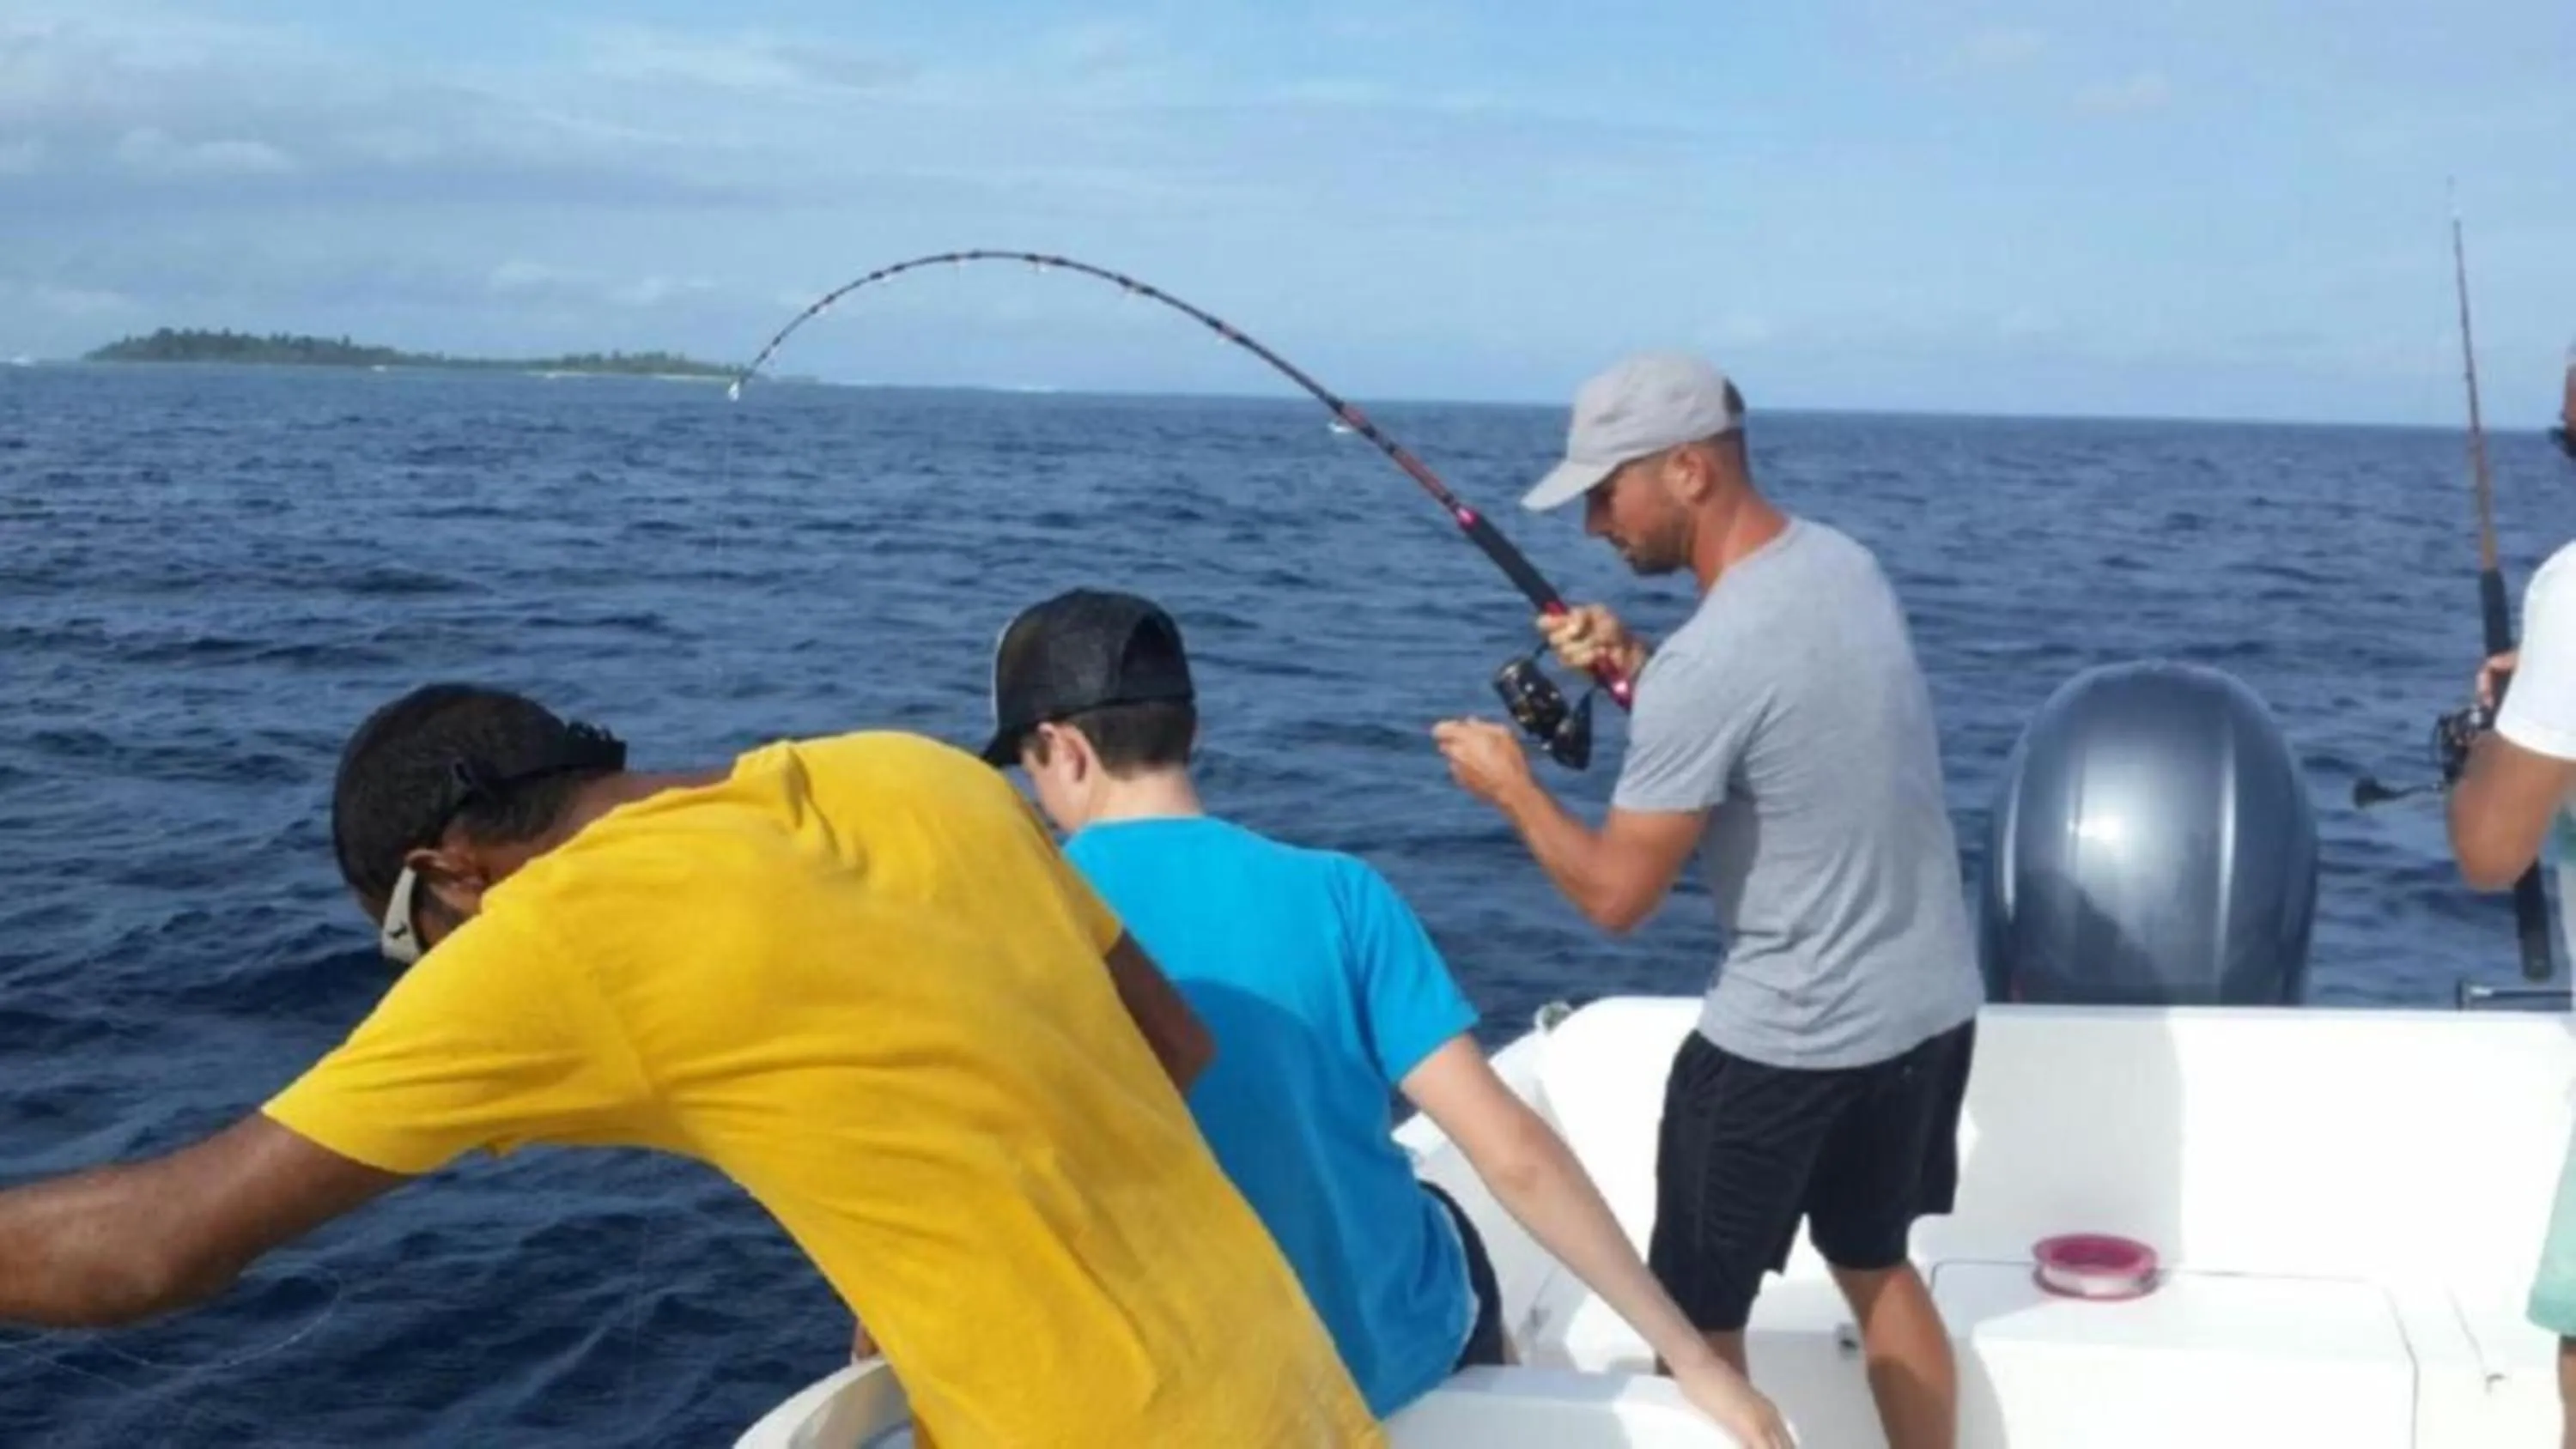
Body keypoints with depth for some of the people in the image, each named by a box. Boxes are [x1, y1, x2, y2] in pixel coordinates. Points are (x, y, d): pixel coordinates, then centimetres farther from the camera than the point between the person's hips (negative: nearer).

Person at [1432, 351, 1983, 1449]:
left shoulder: (1708, 661, -26)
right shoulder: (1844, 564, 1)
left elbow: (1615, 897, -17)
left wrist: (1509, 784, -2)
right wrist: (1632, 670, 8)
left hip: (1785, 1044, -8)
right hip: (1931, 1005, 8)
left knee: (1694, 1317, 9)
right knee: (1878, 1267, 25)